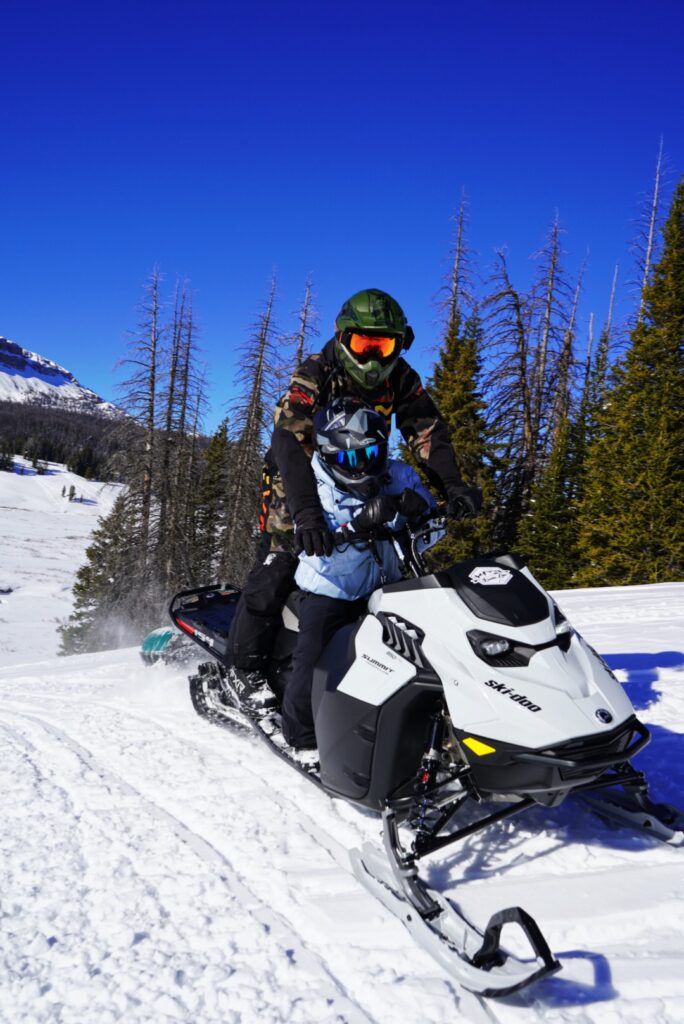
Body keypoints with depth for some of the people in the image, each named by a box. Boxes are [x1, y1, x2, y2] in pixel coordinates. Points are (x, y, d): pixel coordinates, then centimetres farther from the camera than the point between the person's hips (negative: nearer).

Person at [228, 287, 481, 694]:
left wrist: (452, 485, -27)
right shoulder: (315, 375, -24)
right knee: (275, 572, -14)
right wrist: (307, 512, -52)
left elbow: (429, 433, -7)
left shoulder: (401, 379, -8)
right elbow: (289, 440, -37)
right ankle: (246, 671, 1)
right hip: (301, 486, -5)